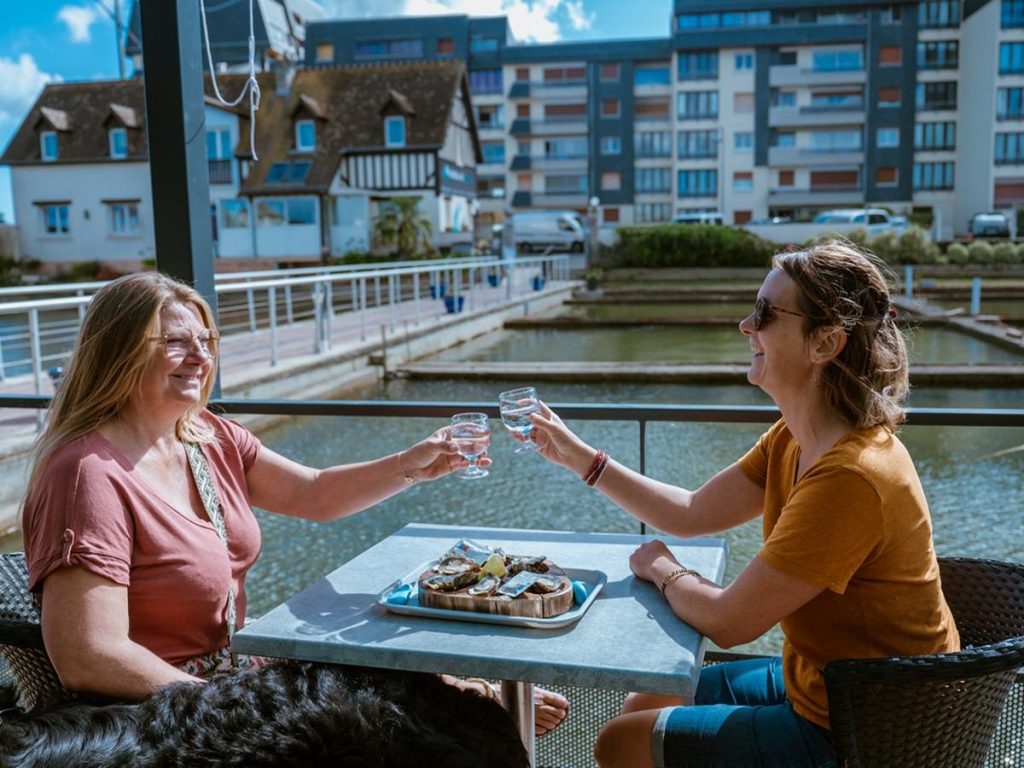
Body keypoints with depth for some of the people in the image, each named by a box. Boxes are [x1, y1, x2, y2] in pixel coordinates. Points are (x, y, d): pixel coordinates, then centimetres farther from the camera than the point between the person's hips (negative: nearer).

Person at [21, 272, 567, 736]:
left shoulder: (207, 437, 1)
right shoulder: (90, 473, -24)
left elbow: (315, 494, 3)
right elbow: (87, 661, -27)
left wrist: (411, 466, -12)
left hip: (235, 666, 7)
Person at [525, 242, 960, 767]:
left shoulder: (848, 477, -32)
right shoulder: (793, 440, -1)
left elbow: (726, 621, -27)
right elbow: (691, 514, 6)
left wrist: (662, 570, -6)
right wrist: (582, 459, 3)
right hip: (816, 688, 8)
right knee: (642, 707, 17)